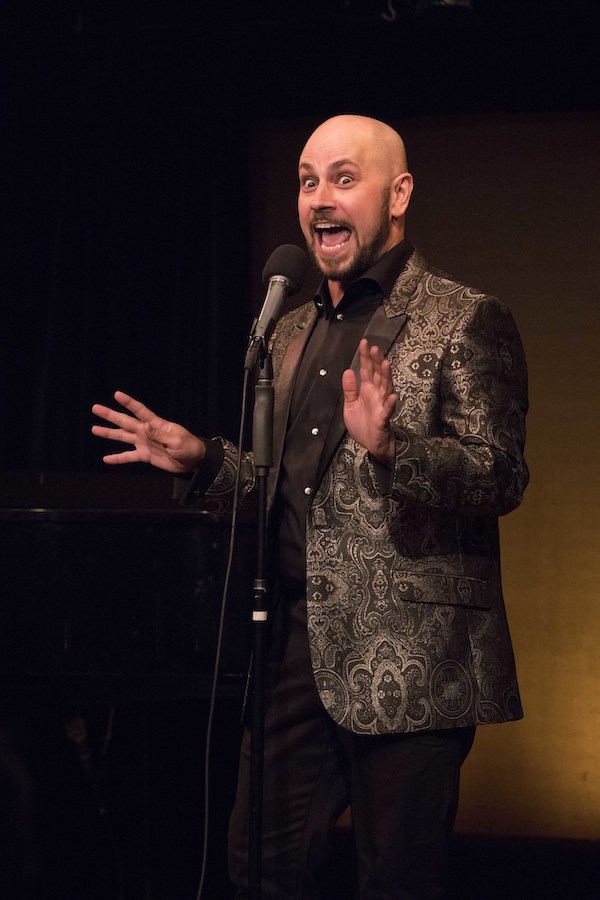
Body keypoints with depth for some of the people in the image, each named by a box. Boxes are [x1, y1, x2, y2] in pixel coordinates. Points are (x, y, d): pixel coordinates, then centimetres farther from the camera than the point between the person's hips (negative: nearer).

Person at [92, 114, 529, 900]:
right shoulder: (292, 333, 18)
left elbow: (502, 479, -14)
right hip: (296, 644, 7)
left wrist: (389, 446, -28)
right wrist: (203, 459, 10)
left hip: (404, 656, -7)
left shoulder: (467, 322, -5)